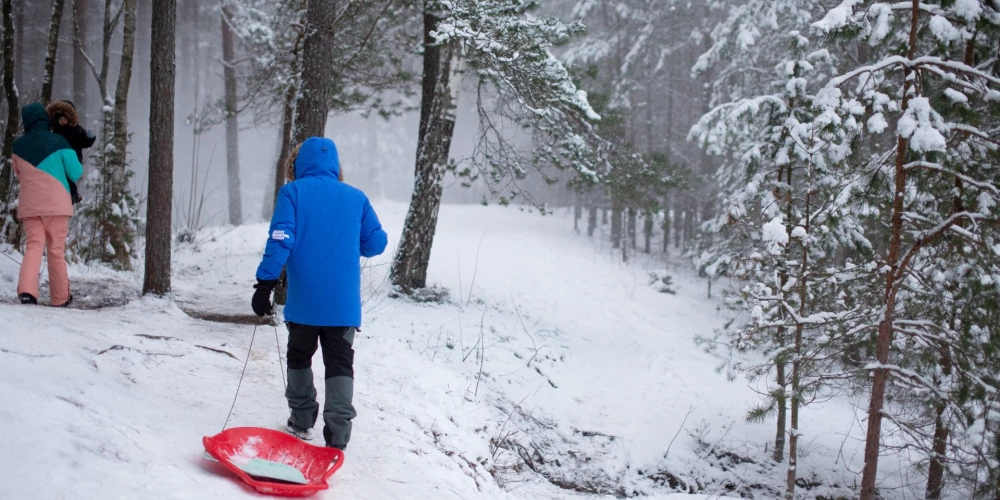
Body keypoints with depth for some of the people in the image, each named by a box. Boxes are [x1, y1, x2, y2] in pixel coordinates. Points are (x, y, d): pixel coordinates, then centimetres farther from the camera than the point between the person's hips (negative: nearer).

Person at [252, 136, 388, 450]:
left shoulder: (293, 192, -2)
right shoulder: (356, 197, 5)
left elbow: (280, 240, -12)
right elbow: (376, 244, 6)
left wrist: (265, 283, -12)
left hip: (303, 300, -1)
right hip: (344, 303, 1)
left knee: (300, 357, 20)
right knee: (340, 364, 5)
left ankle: (302, 420, 28)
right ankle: (337, 436, -5)